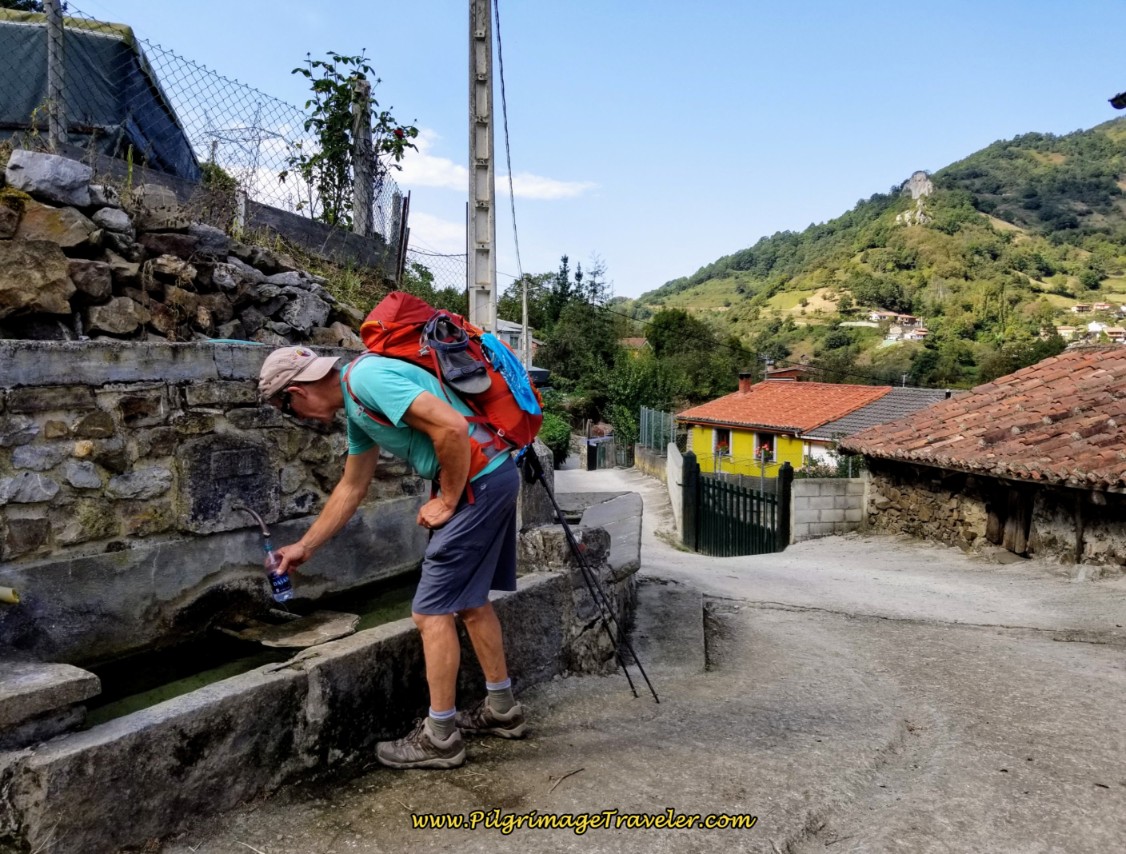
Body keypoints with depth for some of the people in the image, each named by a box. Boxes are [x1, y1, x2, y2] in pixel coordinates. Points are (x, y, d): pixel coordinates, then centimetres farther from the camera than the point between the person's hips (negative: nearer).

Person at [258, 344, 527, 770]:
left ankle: (439, 739, 11)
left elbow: (452, 427, -26)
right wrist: (305, 546, 33)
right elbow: (351, 487, 27)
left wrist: (447, 502, -13)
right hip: (491, 481, 10)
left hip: (481, 480, -10)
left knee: (432, 610, -2)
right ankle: (502, 710, 33)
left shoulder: (366, 377, -16)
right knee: (469, 600, 20)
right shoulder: (355, 406, 16)